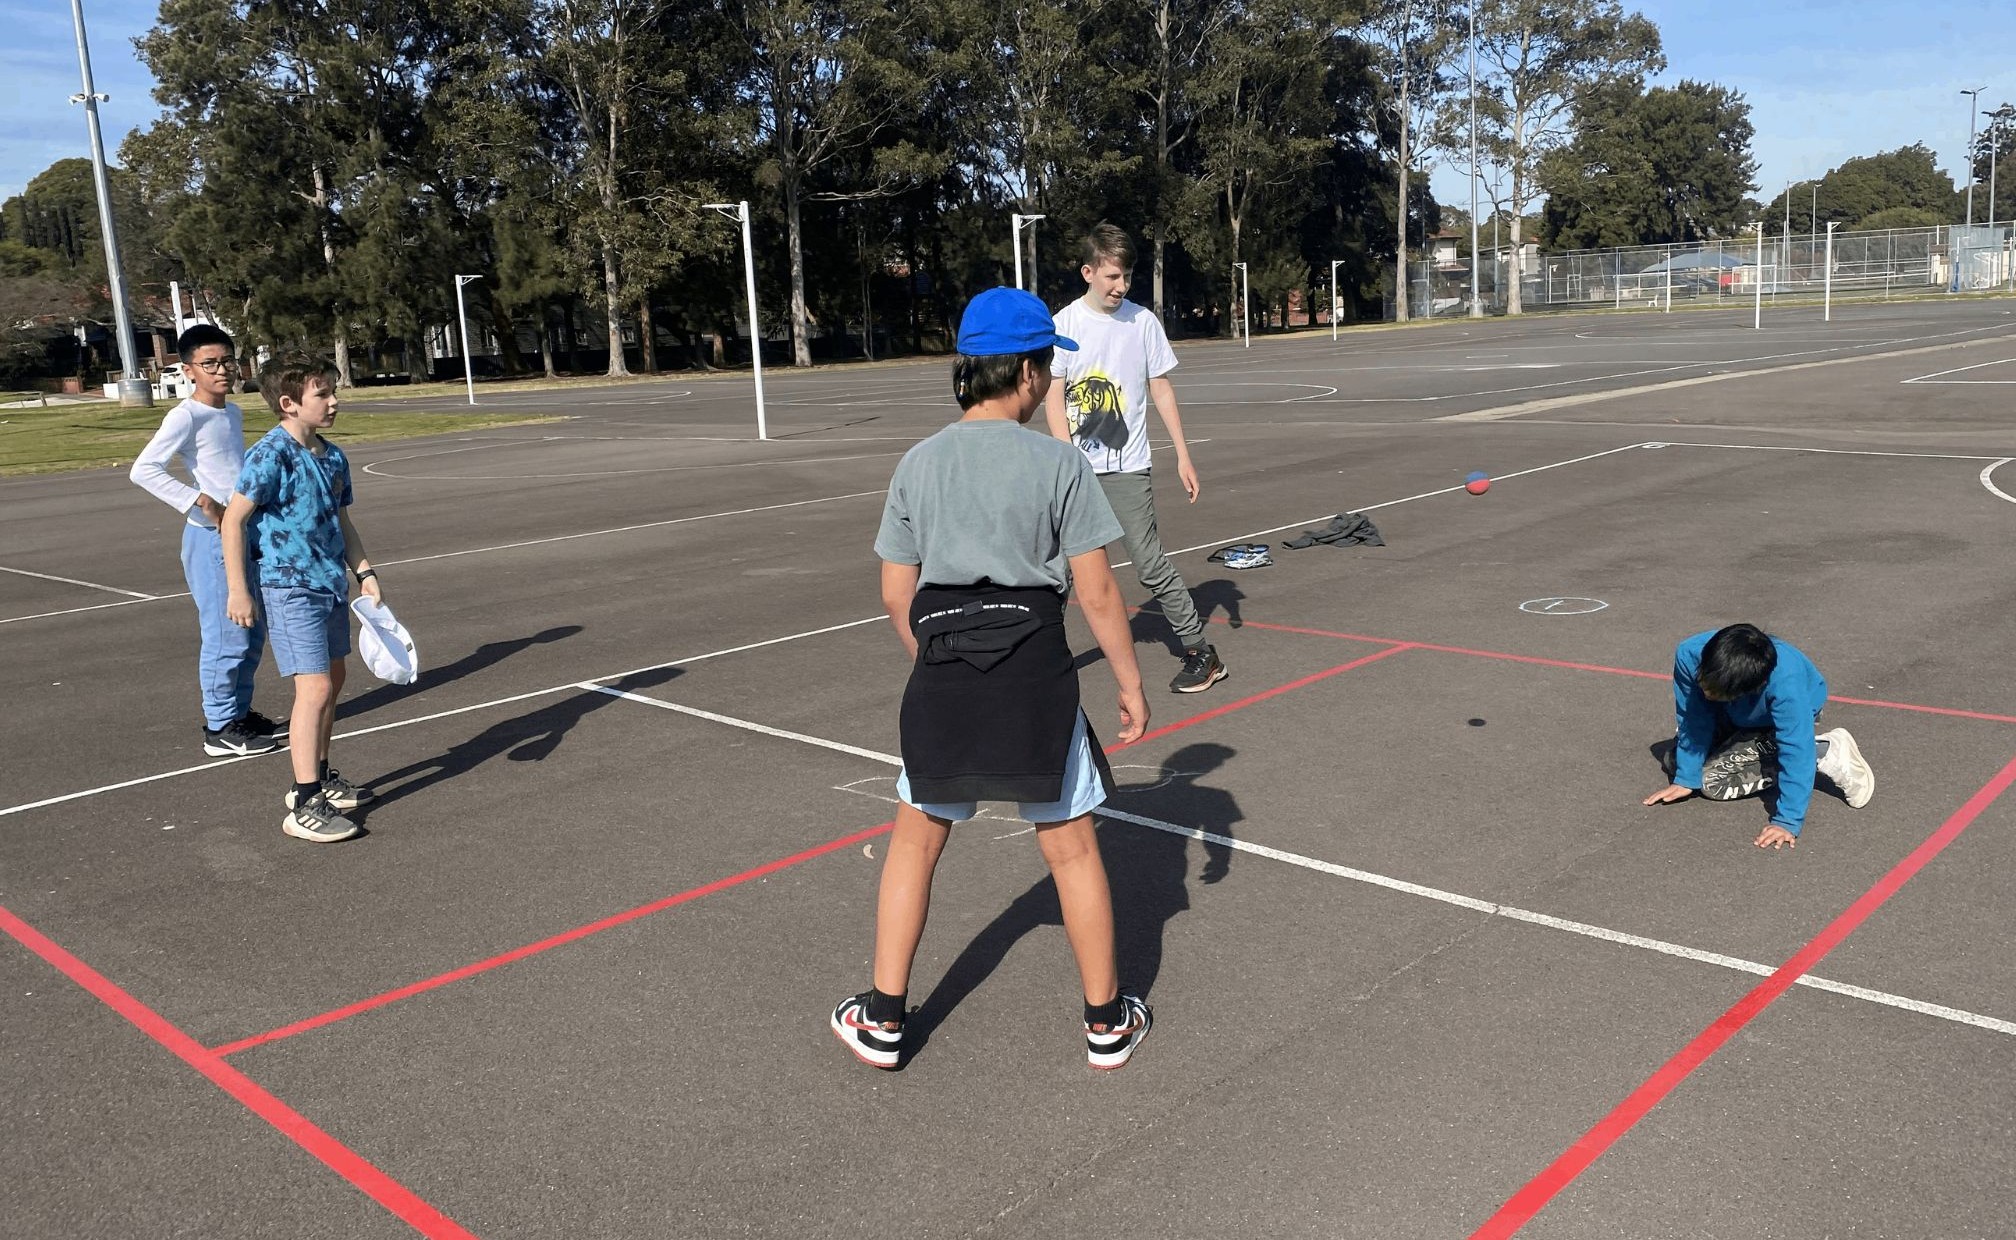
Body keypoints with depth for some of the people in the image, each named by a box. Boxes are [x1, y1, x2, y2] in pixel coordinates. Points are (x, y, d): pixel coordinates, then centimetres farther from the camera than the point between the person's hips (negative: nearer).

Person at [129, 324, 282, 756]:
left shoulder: (233, 413, 12)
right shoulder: (186, 417, -13)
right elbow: (143, 470, -22)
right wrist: (199, 501, -25)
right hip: (211, 539, -8)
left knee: (253, 635, 14)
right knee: (227, 637, -5)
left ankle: (240, 712, 26)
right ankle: (220, 728, 5)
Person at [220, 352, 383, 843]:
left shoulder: (334, 458, 8)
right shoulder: (271, 455, -16)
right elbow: (233, 520, -14)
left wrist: (364, 572, 9)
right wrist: (238, 591, -15)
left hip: (330, 585, 9)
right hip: (289, 588, -9)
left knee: (332, 681, 17)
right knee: (314, 688, -13)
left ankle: (319, 778, 33)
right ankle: (304, 805, -8)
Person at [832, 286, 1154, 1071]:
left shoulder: (918, 464, 3)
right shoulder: (1058, 463, -7)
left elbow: (896, 595, 5)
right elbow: (1096, 592, -8)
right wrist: (1129, 683, 3)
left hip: (942, 676, 2)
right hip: (1034, 669, -2)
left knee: (915, 840, 19)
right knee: (1071, 845, 13)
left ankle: (881, 1020, 27)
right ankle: (1107, 1022, 26)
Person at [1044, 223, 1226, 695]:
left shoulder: (1142, 321, 0)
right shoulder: (1064, 324, -2)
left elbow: (1161, 390, 6)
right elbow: (1054, 399, -4)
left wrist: (1183, 457, 4)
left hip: (1128, 469, -1)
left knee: (1150, 564, -5)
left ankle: (1201, 652, 6)